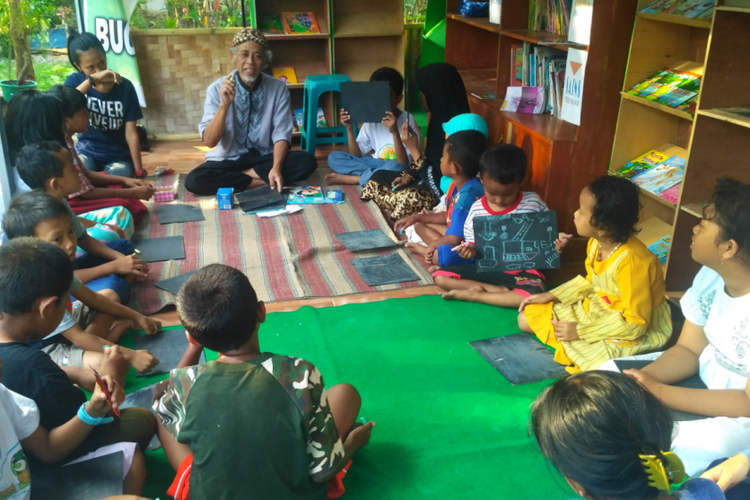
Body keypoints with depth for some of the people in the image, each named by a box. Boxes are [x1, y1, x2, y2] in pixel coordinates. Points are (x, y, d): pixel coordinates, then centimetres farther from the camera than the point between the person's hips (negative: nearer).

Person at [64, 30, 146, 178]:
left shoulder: (124, 86, -9)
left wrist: (139, 171, -10)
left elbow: (131, 133, -8)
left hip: (119, 157, 0)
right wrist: (92, 79, -35)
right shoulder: (74, 81, -6)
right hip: (86, 153, 0)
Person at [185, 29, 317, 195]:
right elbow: (209, 141, -15)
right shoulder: (217, 88, -10)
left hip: (265, 157, 1)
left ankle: (235, 176, -15)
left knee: (307, 161, -25)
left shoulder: (278, 88, -8)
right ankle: (262, 180, -16)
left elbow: (281, 134, -9)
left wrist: (276, 168, -27)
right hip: (229, 160, -1)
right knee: (194, 181, -28)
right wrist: (224, 104, -29)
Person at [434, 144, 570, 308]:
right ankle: (501, 290, -18)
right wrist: (470, 249, -16)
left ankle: (472, 294, -18)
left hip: (522, 270, -2)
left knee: (534, 295, -36)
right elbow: (472, 242, 7)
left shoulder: (533, 203, -6)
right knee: (440, 276, -15)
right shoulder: (477, 209, -3)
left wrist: (556, 242, -17)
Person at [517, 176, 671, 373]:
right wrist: (551, 296, 4)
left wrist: (581, 331, -22)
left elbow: (635, 323, -28)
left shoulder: (632, 261, -33)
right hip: (595, 310, 8)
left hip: (632, 331, -8)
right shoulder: (597, 242, -8)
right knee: (526, 318, 6)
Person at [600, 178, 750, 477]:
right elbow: (688, 350, 0)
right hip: (707, 377, 8)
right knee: (610, 374, 0)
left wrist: (660, 392, -26)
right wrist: (642, 378, -19)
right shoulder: (711, 276, -8)